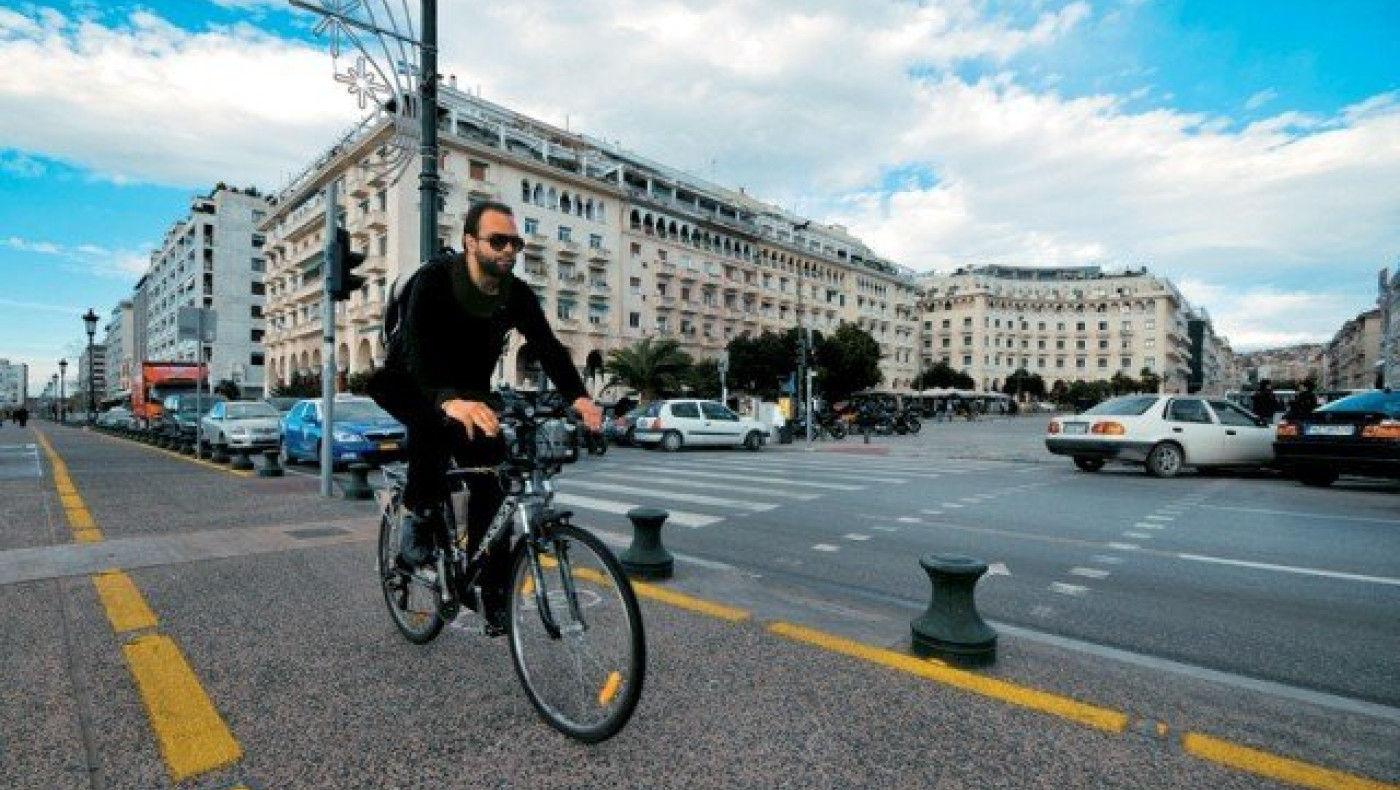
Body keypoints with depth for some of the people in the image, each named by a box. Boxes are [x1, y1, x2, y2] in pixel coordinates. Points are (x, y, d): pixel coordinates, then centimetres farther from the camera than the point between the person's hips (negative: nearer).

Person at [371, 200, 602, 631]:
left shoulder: (518, 294, -13)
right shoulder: (434, 280, -25)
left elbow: (548, 346, -25)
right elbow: (418, 350, -40)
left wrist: (578, 397, -44)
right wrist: (449, 400, -60)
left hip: (471, 392, 4)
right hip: (410, 385, -4)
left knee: (492, 482, -8)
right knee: (434, 421, -38)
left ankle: (492, 590, 4)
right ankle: (420, 515, -13)